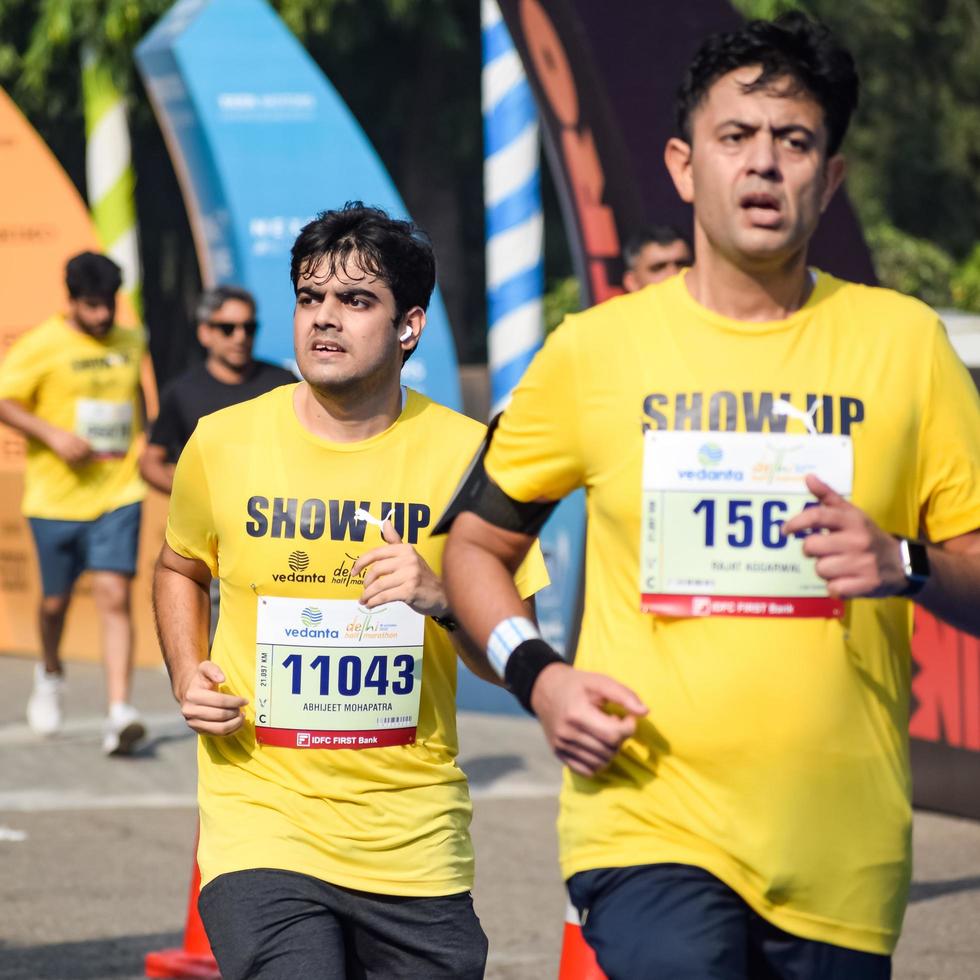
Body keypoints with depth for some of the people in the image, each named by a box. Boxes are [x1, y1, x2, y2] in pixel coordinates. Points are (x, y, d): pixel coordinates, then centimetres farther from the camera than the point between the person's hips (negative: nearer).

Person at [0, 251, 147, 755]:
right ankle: (50, 673, 43)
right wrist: (52, 434, -18)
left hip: (118, 494, 2)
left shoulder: (131, 342, 8)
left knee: (114, 597, -12)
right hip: (56, 498, -2)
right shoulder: (41, 345, -7)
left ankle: (119, 713, -18)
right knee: (56, 601, 11)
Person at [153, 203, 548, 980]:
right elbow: (181, 567, 21)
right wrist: (188, 676, 4)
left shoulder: (465, 455, -2)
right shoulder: (224, 443, 0)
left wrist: (442, 603, -19)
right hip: (261, 823, -1)